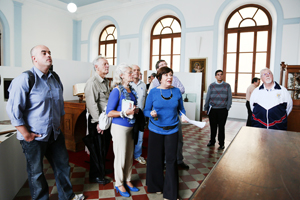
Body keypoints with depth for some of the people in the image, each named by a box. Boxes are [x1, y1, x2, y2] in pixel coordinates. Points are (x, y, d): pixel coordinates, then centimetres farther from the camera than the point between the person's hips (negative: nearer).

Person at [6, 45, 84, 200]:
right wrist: (26, 134, -15)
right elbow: (13, 109, -17)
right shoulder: (25, 79, -15)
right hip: (34, 137, -6)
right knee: (36, 173, 12)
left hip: (55, 133, 7)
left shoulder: (55, 78, 6)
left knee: (63, 165, 18)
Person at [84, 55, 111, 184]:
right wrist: (98, 122, -20)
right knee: (97, 148, 3)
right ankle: (95, 176, 20)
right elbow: (92, 104, -20)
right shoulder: (92, 82, -15)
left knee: (105, 146, 18)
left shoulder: (106, 82, 13)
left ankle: (101, 169, 37)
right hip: (97, 121, -8)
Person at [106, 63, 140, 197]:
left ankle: (127, 180, 34)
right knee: (121, 157, 6)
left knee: (130, 156, 15)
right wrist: (124, 113, -26)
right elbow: (109, 112, -17)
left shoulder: (132, 90, 7)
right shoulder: (117, 91, -15)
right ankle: (119, 184, 26)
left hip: (130, 126, 7)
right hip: (119, 127, -7)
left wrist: (136, 110, -1)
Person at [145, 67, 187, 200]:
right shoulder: (153, 92, -4)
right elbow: (146, 110, -1)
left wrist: (183, 116, -10)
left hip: (172, 130, 1)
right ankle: (156, 186, 35)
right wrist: (151, 113, -22)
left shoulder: (176, 91, 1)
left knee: (171, 159, 2)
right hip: (156, 130, -1)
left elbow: (181, 108, 10)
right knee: (156, 158, 10)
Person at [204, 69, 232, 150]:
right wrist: (206, 108, 7)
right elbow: (207, 97, 9)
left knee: (221, 127, 3)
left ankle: (221, 144, 14)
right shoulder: (211, 86, 7)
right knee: (213, 126, 9)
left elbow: (229, 98, 6)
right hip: (212, 109, 1)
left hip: (223, 110, -1)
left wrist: (227, 108, 0)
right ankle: (212, 141, 25)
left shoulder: (227, 86, 5)